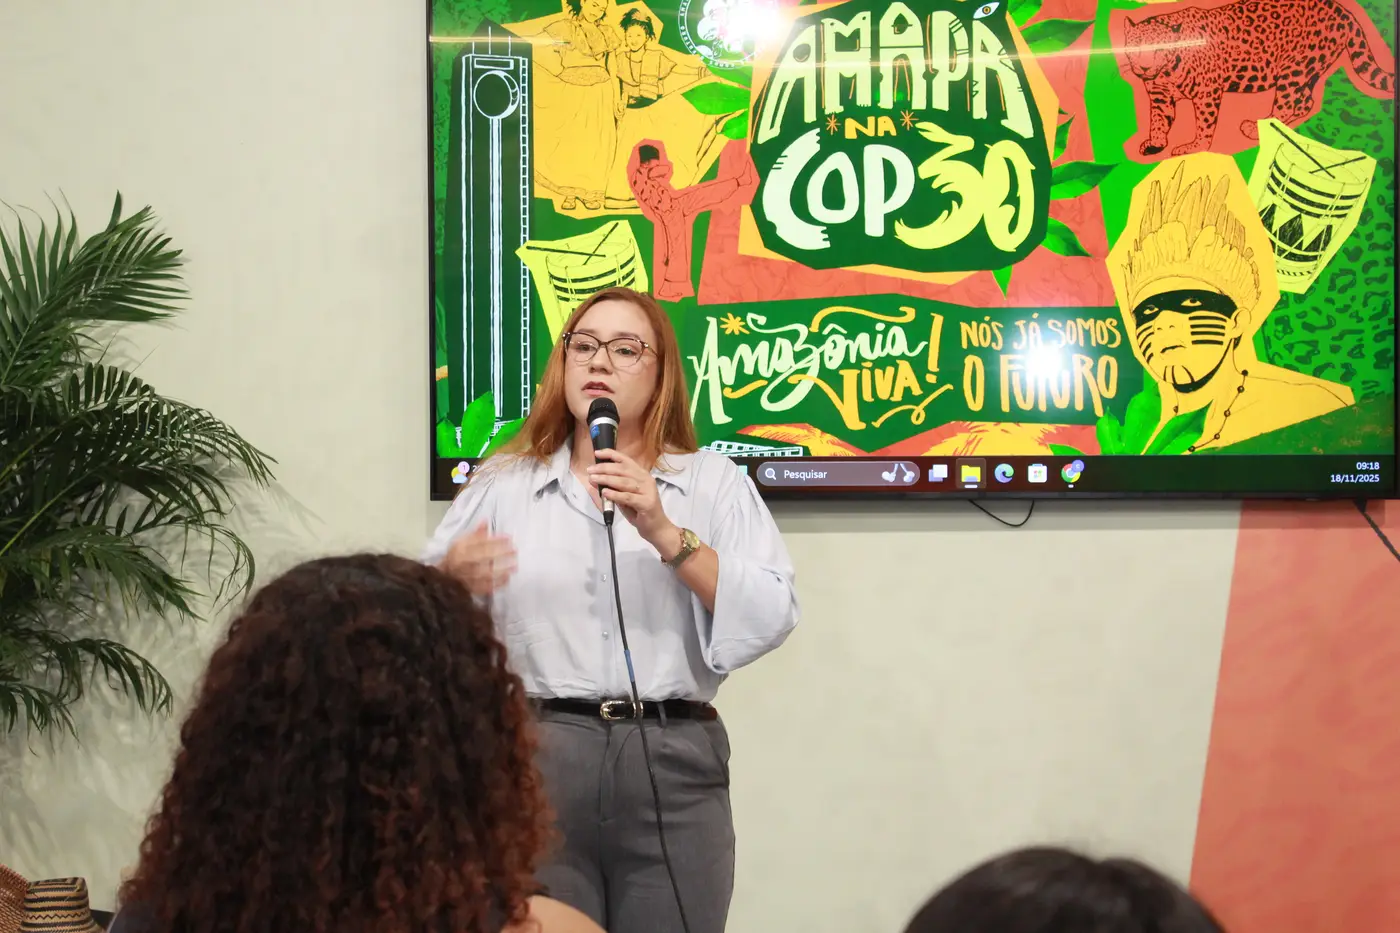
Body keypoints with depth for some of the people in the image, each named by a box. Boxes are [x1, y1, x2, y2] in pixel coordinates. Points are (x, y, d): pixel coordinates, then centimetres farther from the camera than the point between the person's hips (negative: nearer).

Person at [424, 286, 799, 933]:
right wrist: (451, 580, -15)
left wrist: (664, 533, -13)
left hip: (673, 763, 0)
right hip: (536, 758, 1)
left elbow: (770, 619, -4)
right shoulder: (504, 485, 12)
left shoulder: (713, 482, 9)